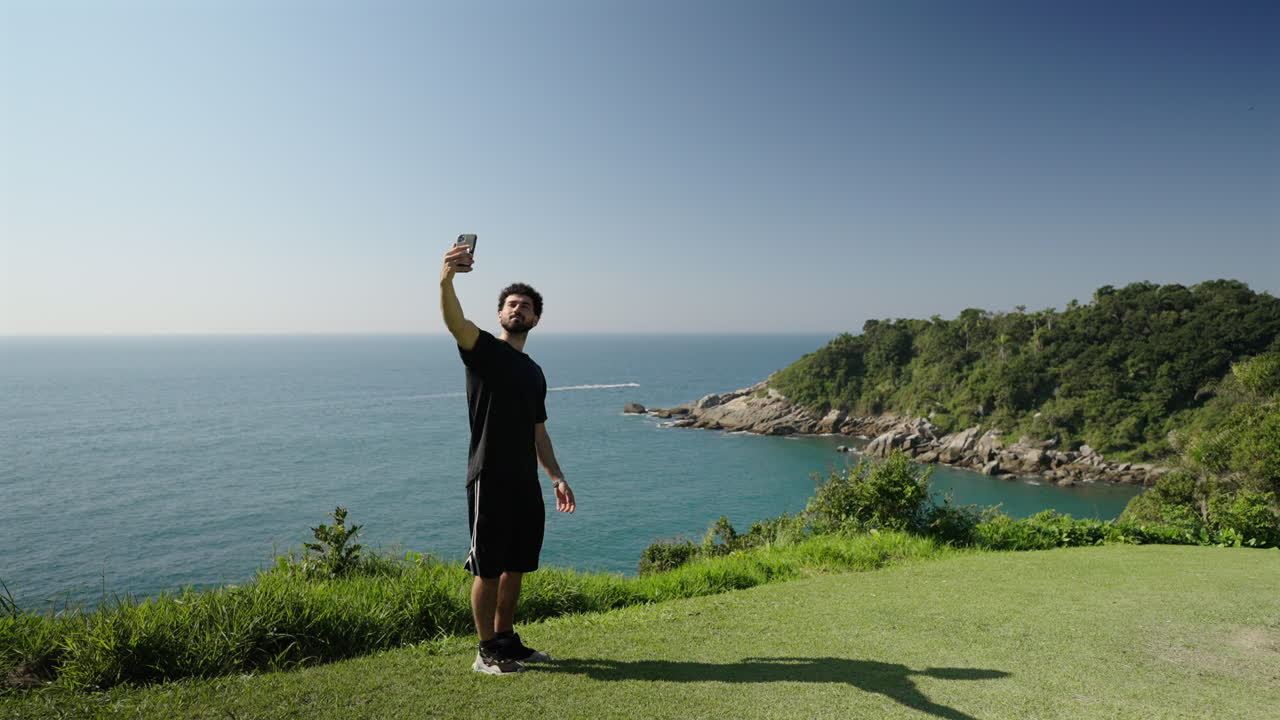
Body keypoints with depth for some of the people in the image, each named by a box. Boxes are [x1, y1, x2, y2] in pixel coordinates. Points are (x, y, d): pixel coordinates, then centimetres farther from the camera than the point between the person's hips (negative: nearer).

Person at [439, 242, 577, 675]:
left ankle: (507, 641, 30)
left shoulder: (534, 372, 18)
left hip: (526, 481, 7)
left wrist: (557, 478, 17)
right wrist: (447, 279, -43)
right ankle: (486, 652, 16)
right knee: (489, 569, 2)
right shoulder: (483, 350, -2)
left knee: (516, 566, 15)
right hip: (490, 478, -7)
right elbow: (455, 321, -24)